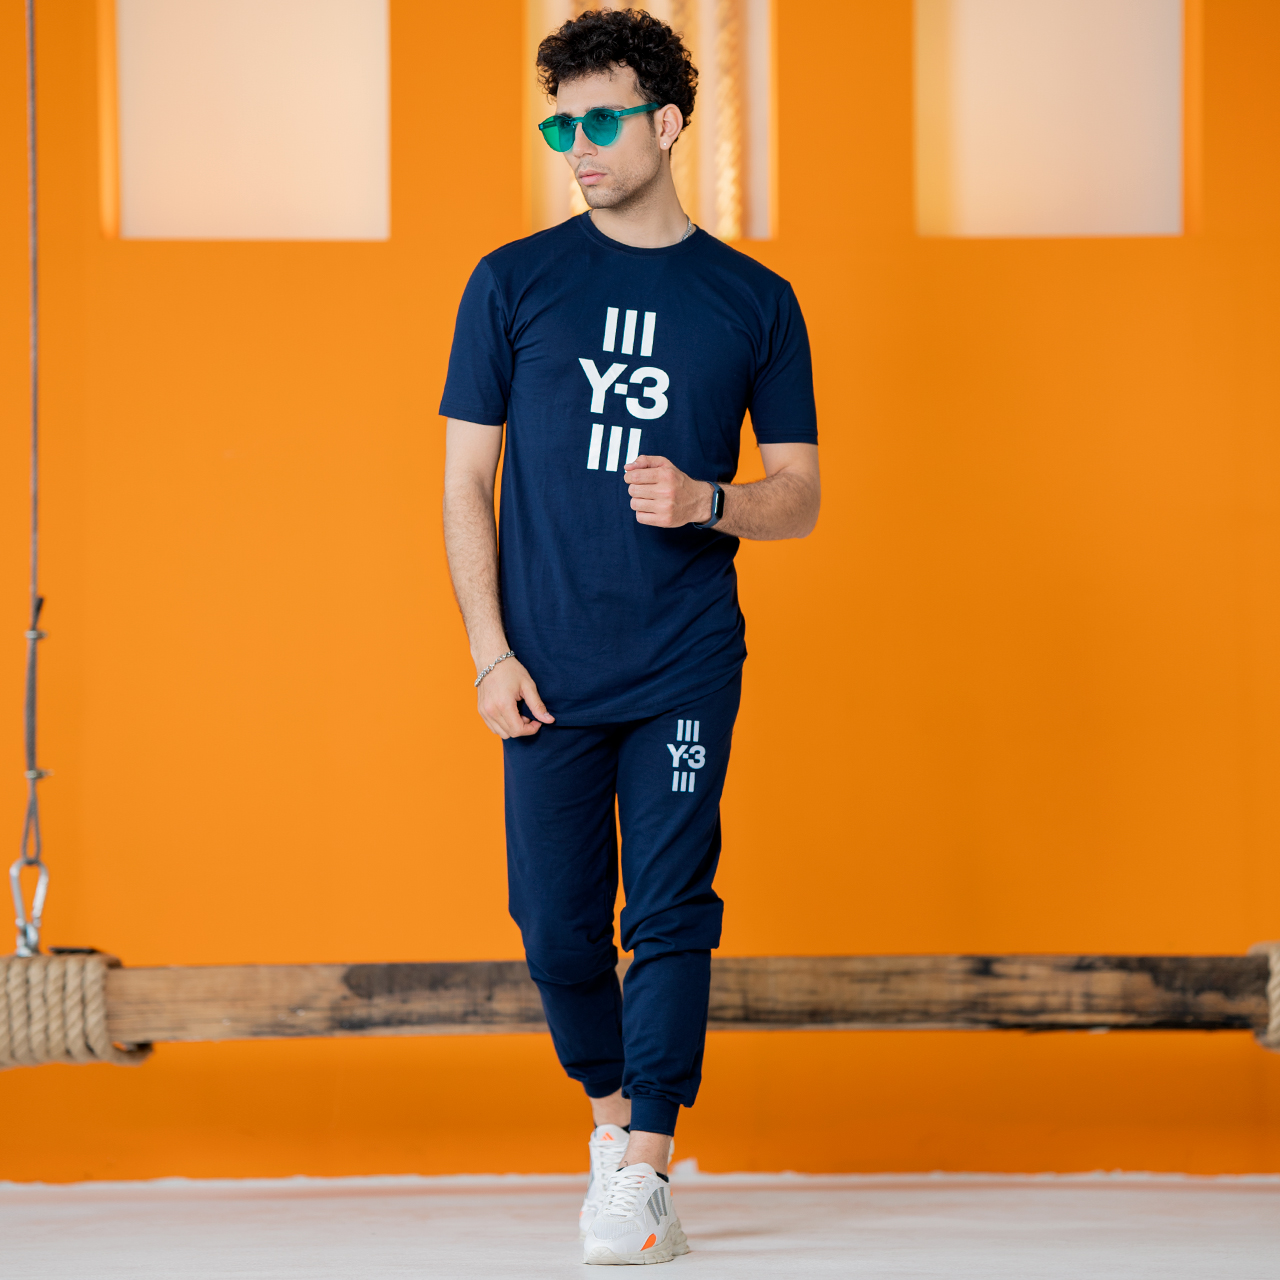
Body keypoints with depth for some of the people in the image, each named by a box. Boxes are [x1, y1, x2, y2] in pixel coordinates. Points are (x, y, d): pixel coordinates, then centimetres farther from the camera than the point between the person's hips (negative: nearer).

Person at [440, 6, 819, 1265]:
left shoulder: (753, 301, 6)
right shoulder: (514, 283, 5)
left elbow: (799, 494, 10)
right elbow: (466, 479, 6)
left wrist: (706, 502, -12)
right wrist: (491, 653, -3)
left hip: (685, 668, -1)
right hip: (549, 673, 1)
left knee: (671, 913, -7)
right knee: (556, 927, 2)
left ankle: (641, 1174, -3)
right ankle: (612, 1108, 27)